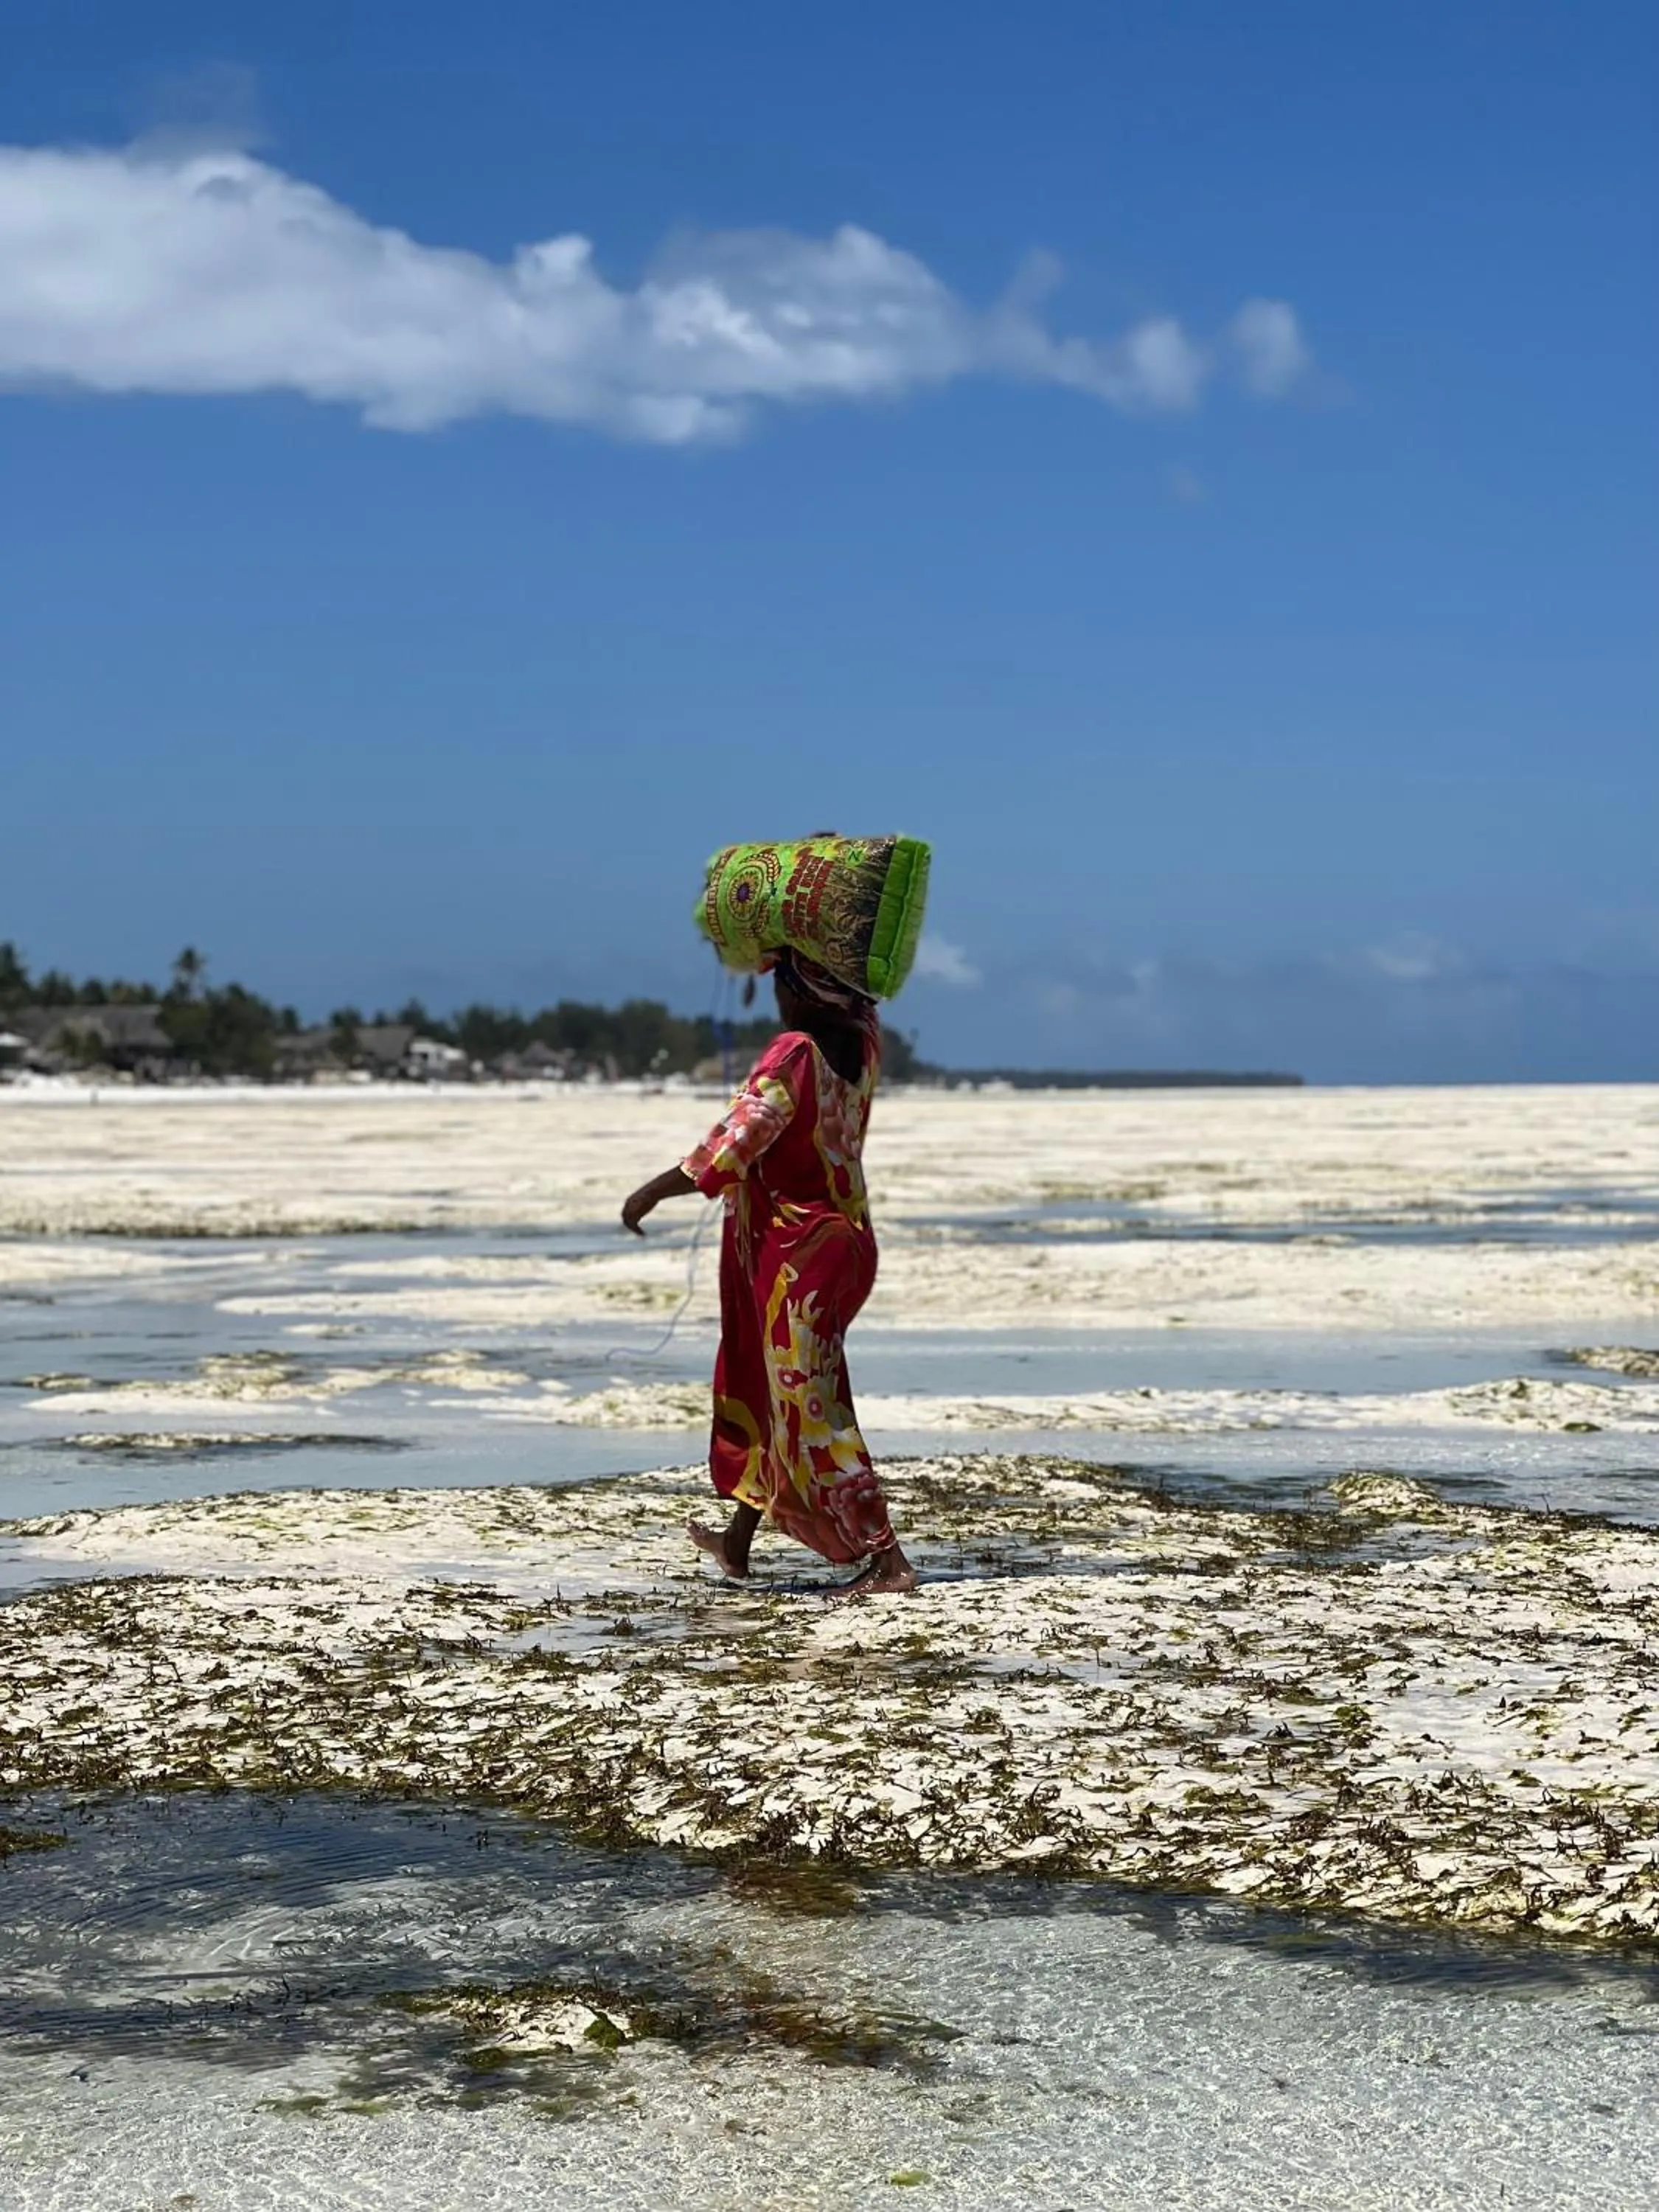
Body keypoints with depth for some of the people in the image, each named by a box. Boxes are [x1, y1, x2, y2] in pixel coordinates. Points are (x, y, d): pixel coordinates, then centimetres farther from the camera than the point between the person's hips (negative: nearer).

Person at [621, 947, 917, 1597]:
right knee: (767, 1391, 21)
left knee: (809, 1411, -5)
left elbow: (731, 1146, -24)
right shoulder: (863, 1041, 1)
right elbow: (859, 998, 25)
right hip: (843, 1243, 9)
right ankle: (737, 1541, 32)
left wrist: (651, 1193, -14)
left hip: (794, 1256, -9)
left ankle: (887, 1560, -8)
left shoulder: (792, 1056, -20)